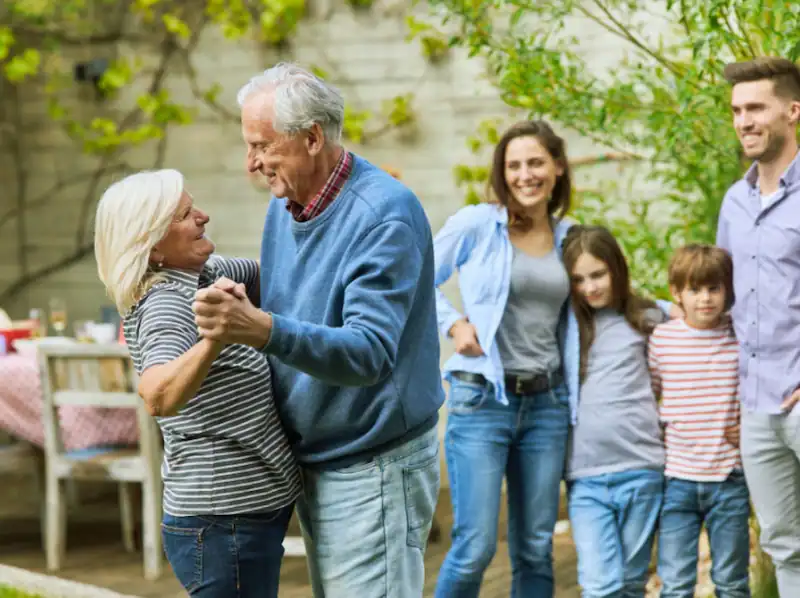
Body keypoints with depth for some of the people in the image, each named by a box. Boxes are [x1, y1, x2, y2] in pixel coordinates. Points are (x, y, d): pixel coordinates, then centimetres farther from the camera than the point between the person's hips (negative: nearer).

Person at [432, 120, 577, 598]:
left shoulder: (569, 237, 10)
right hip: (483, 400, -4)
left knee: (536, 550, 7)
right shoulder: (476, 224, -3)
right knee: (475, 547, -9)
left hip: (546, 403, 4)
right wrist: (454, 323, -9)